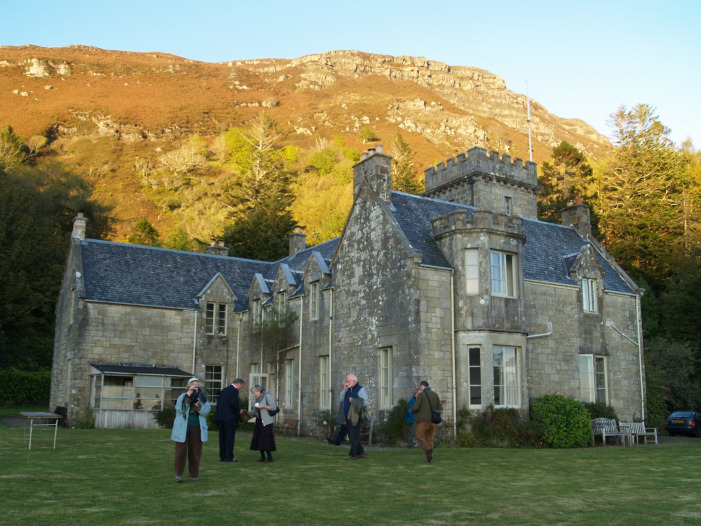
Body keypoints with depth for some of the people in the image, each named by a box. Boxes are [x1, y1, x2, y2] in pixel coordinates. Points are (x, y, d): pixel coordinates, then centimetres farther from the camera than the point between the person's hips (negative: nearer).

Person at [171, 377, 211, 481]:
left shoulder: (202, 398, 10)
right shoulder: (182, 397, 3)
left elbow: (206, 411, -5)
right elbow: (179, 409, -14)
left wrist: (198, 405, -23)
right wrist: (187, 398, -23)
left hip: (197, 429, 2)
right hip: (183, 429, -2)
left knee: (195, 452, 5)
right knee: (181, 451, -3)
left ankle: (194, 474, 15)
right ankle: (178, 474, 8)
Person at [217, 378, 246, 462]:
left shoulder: (223, 390, 16)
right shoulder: (234, 390, -9)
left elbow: (218, 403, 14)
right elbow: (233, 403, -21)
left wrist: (219, 414, 16)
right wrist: (239, 410, -6)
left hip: (221, 417, 8)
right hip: (230, 418, -8)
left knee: (222, 437, 10)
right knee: (230, 437, -3)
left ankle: (222, 456, 14)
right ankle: (228, 457, -2)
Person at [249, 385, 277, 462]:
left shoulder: (268, 396, -7)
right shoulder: (257, 399, 16)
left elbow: (273, 407, -14)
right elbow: (254, 412, 15)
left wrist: (263, 406, -21)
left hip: (266, 422, -8)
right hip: (259, 421, 8)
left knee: (265, 440, -11)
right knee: (259, 440, 4)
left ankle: (270, 457, -5)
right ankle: (263, 457, 9)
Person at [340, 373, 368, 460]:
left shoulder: (360, 389, -8)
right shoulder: (349, 389, 16)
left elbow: (366, 402, -15)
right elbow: (342, 399, 14)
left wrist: (353, 401, -17)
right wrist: (344, 389, 2)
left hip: (355, 417, -8)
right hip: (348, 417, 8)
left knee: (354, 436, -4)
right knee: (351, 436, 12)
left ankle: (352, 455, -1)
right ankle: (361, 453, 21)